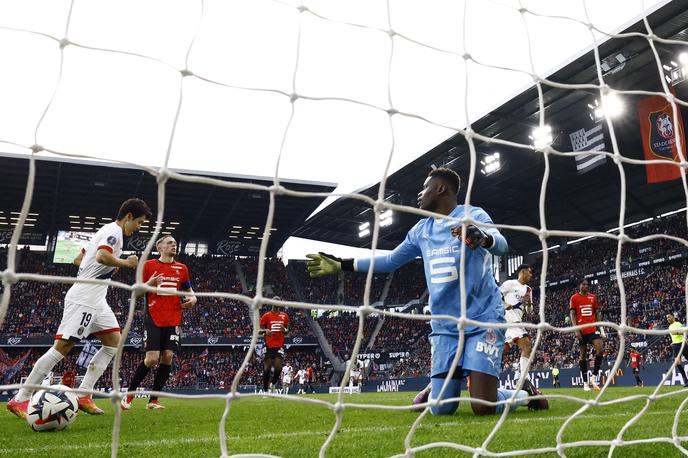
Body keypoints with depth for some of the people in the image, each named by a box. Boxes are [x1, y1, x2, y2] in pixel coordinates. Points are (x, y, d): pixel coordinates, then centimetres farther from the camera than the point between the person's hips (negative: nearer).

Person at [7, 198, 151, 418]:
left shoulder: (106, 230, 20)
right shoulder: (115, 231, -10)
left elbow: (79, 259, 27)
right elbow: (102, 256, -29)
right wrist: (126, 263, -13)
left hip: (94, 299, 10)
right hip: (84, 299, -10)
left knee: (114, 340, 5)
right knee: (63, 345, -9)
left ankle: (83, 395, 3)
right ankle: (20, 399, -2)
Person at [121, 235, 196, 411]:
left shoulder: (182, 268, 13)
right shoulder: (149, 265, 4)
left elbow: (189, 291, 21)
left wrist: (192, 299, -3)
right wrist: (149, 284, -15)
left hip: (173, 321, 3)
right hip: (153, 319, -3)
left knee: (167, 357, -5)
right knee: (151, 359, -11)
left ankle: (153, 400, 7)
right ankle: (129, 395, 9)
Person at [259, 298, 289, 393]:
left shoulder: (284, 316, 10)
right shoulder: (266, 315, 2)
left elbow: (287, 330, 18)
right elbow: (259, 330, 4)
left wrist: (285, 330, -6)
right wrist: (265, 330, -18)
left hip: (280, 345, 2)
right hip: (268, 345, -2)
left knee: (278, 367, -8)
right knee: (267, 368, 0)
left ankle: (273, 384, 19)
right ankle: (265, 391, 12)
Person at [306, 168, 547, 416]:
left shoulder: (473, 215, -5)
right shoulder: (421, 230, 12)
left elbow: (500, 244, -24)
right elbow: (390, 260, 21)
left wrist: (483, 237, -48)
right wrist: (341, 265, 20)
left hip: (482, 320, -4)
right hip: (445, 326, 5)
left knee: (483, 407, -14)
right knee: (440, 409, -2)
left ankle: (525, 394, 18)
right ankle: (434, 387, 34)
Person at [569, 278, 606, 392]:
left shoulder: (593, 297, 12)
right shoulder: (574, 298, 2)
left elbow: (597, 313, 16)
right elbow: (572, 314, -2)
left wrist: (600, 327, 9)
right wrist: (576, 329, -11)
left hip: (593, 328, 3)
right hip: (581, 330, -2)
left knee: (600, 349, -16)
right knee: (583, 355, 4)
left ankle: (594, 377, -3)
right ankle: (585, 382, 9)